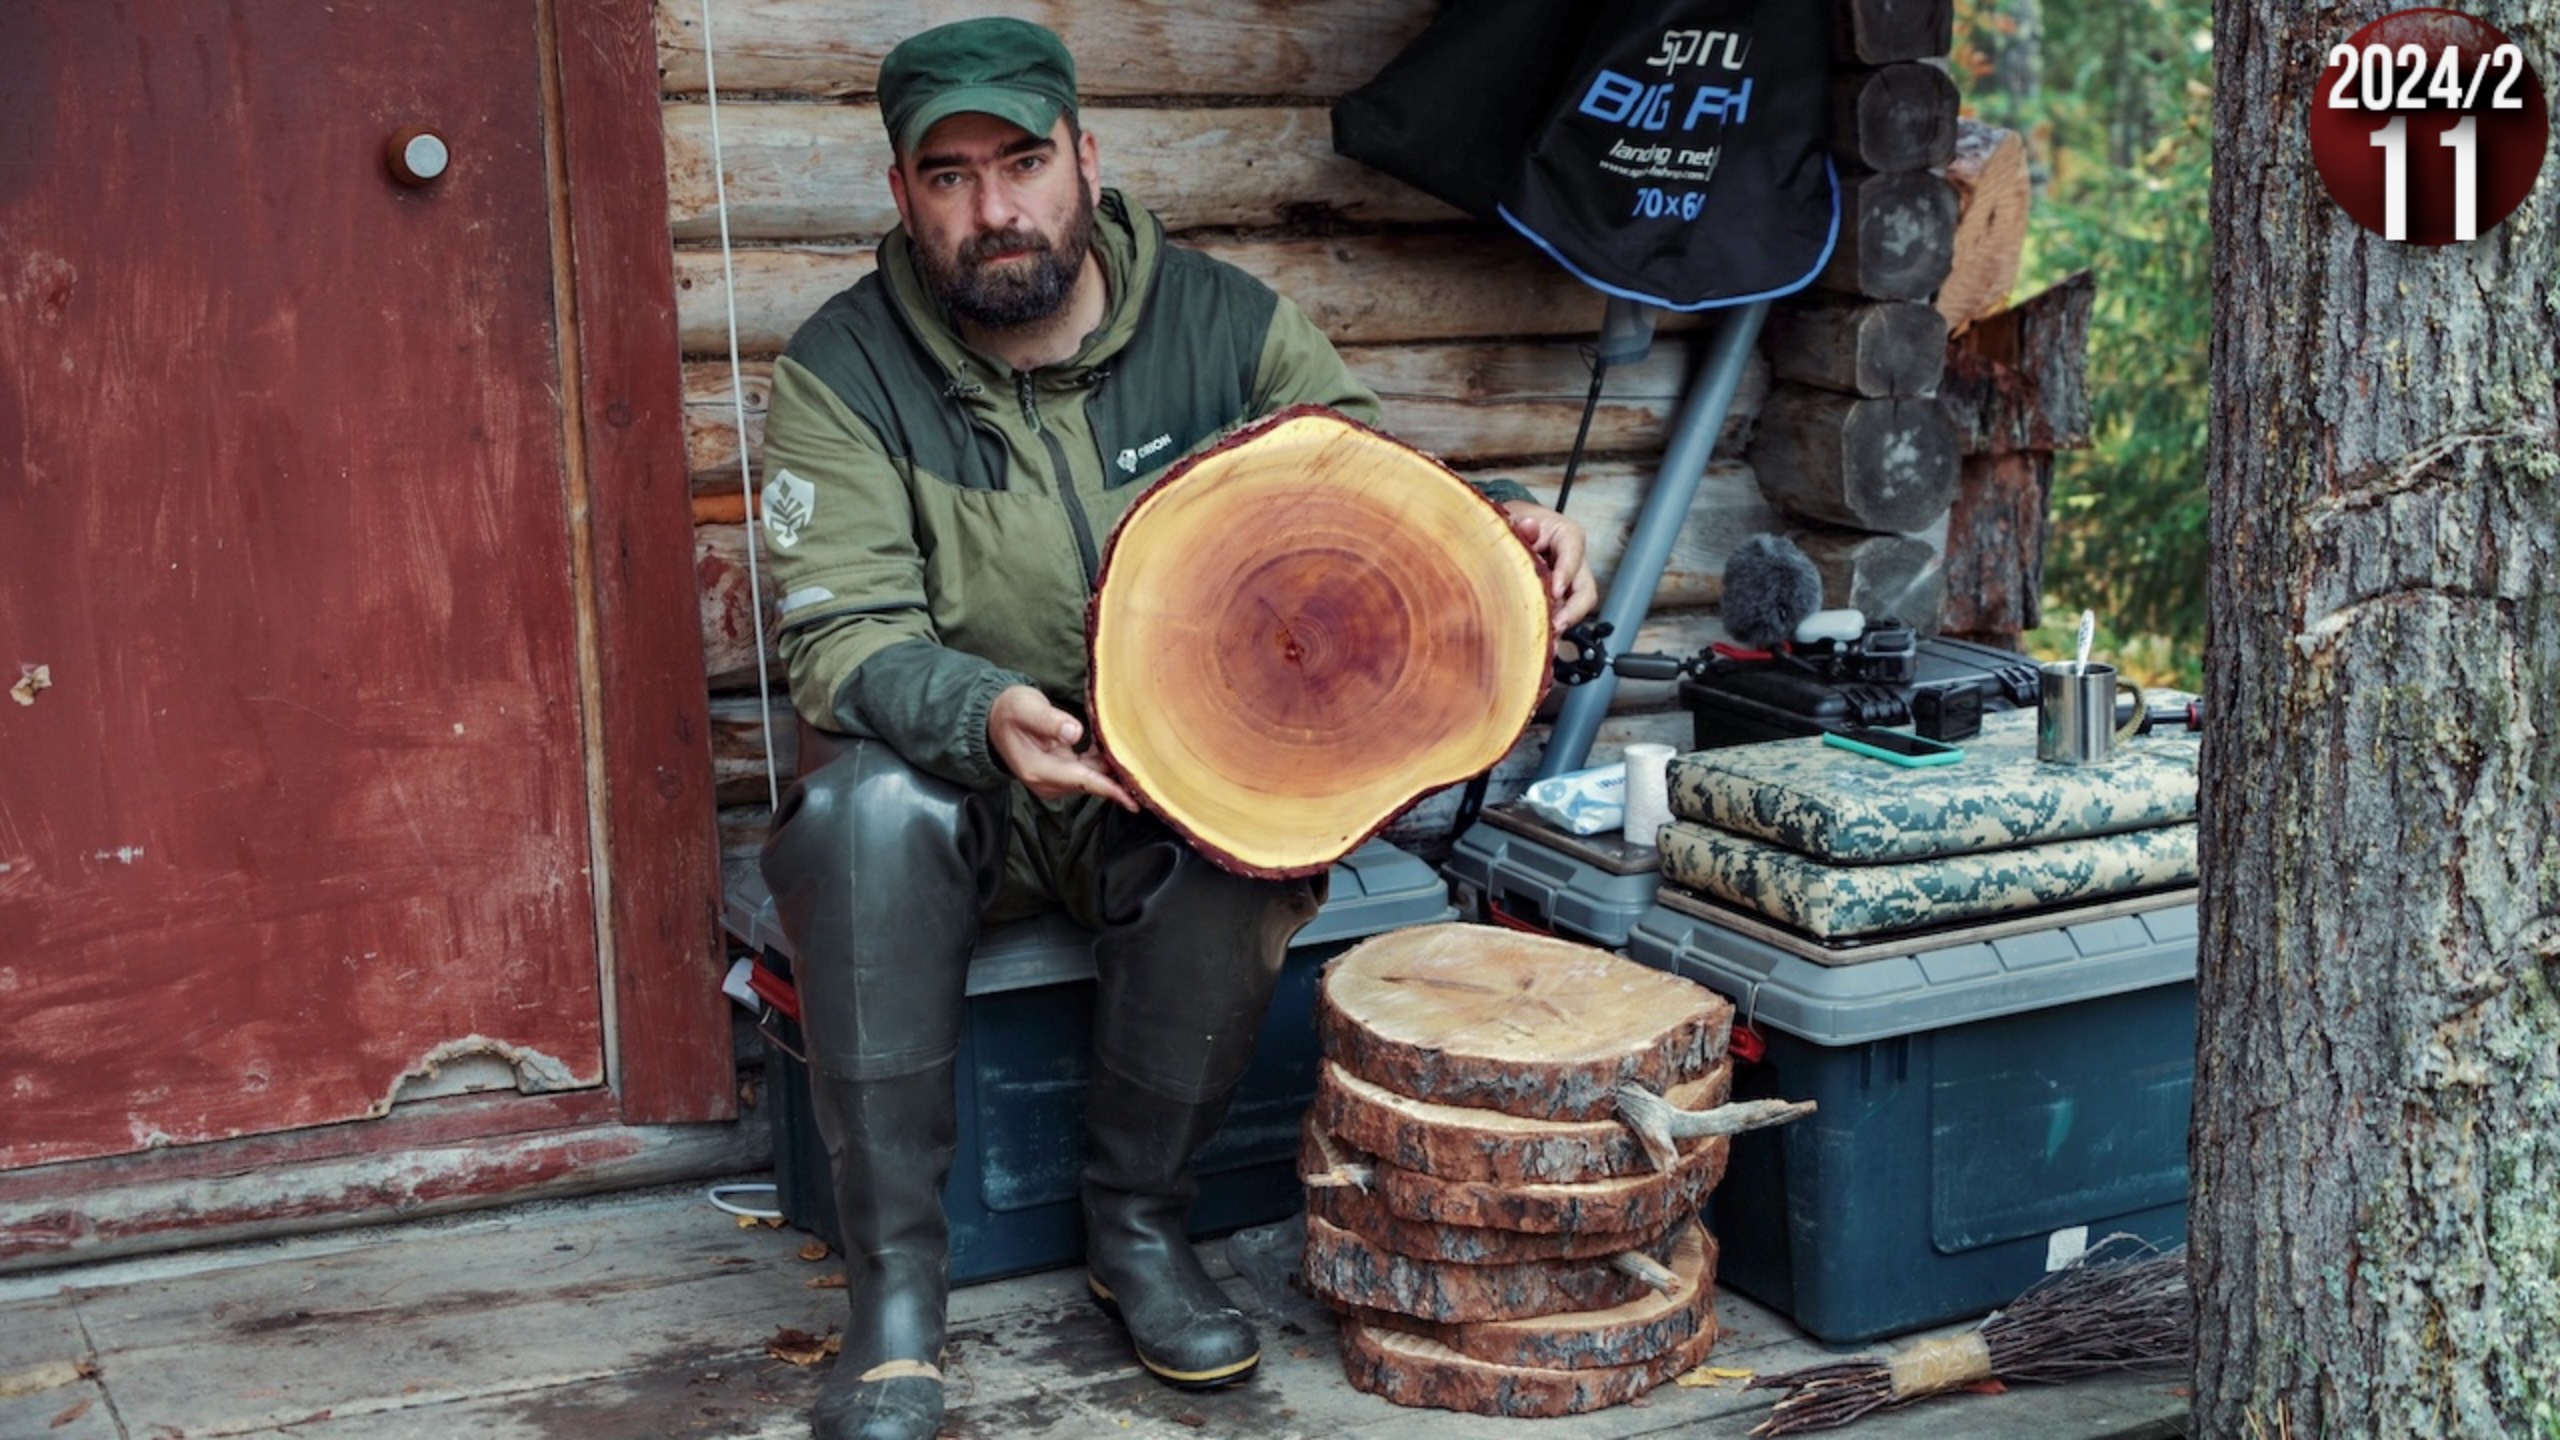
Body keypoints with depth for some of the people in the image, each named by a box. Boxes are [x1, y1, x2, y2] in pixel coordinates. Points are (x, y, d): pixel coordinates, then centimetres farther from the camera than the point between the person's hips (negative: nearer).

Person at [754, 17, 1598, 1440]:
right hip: (961, 787, -1)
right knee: (864, 806, -33)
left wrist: (1504, 520, -22)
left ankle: (1141, 1219, -9)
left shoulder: (1224, 321, -2)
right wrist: (983, 714, -37)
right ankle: (896, 1279, -22)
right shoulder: (846, 368, -7)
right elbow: (843, 635, -15)